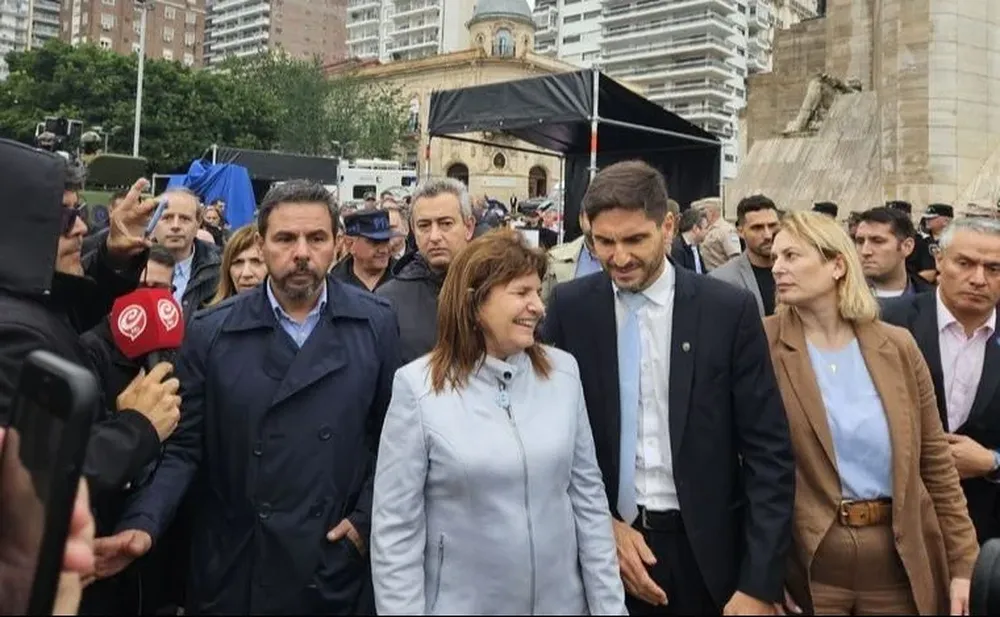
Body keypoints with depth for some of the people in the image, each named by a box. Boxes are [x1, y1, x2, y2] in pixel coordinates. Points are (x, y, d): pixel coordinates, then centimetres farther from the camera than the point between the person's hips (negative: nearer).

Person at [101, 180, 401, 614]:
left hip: (338, 565, 0)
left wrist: (367, 518, -5)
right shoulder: (211, 332, -3)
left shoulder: (376, 325, -3)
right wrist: (143, 524, -16)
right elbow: (182, 446, -3)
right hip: (233, 568, 0)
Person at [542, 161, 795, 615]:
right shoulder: (569, 307, -4)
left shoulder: (729, 310, -8)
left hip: (703, 551, 0)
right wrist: (600, 522, -8)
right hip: (598, 544, 1)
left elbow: (769, 453, -7)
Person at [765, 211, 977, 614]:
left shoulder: (897, 346, 1)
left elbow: (935, 459, 6)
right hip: (806, 564, -3)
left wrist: (961, 563, 5)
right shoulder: (761, 346, -8)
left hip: (900, 563, 3)